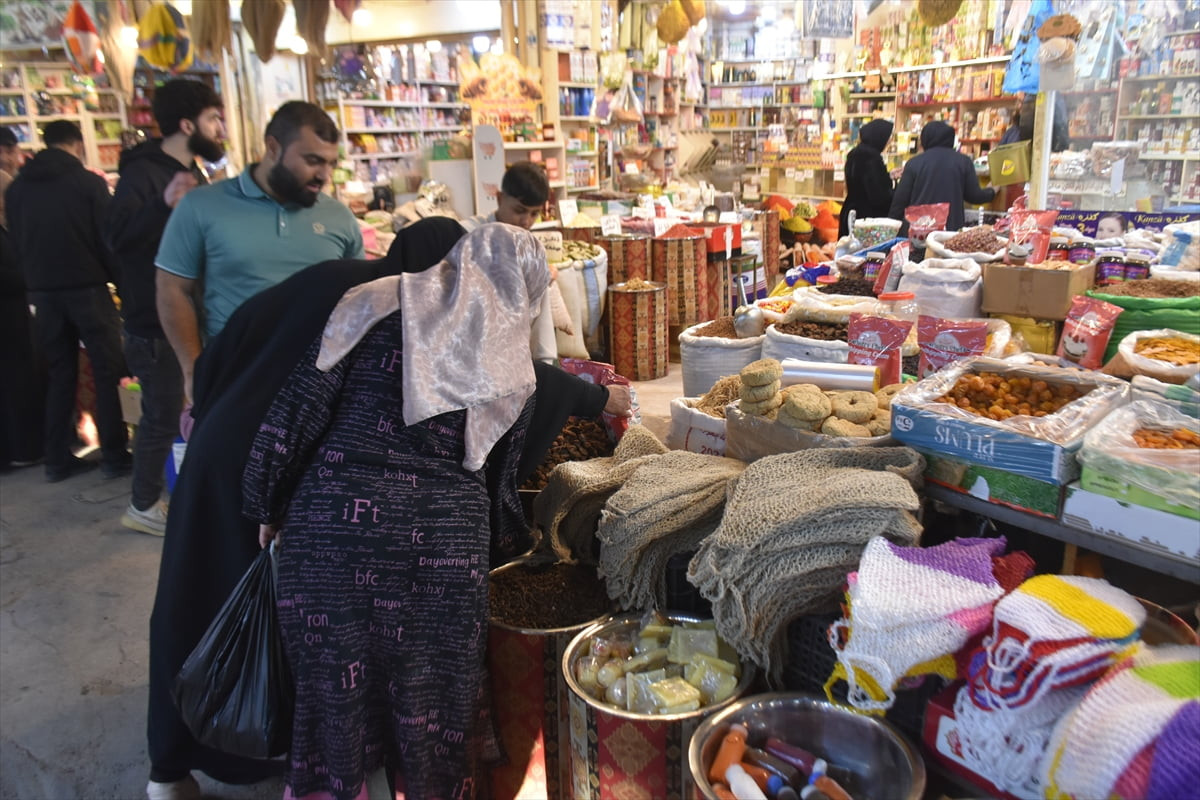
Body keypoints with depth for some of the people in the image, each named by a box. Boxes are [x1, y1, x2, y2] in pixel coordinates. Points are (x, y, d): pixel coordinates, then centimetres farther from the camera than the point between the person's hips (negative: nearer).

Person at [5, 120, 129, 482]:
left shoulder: (17, 187, 8)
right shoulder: (89, 182, -7)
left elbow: (16, 244, 10)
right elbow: (108, 237, -7)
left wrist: (35, 281, 18)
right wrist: (118, 279, 4)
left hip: (42, 292, 5)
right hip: (87, 288, -5)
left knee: (59, 375, 12)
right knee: (107, 371, 2)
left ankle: (58, 460, 14)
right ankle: (114, 456, 2)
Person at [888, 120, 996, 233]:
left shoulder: (914, 162, 2)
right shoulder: (963, 161, 5)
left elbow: (900, 200, 0)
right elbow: (974, 196, 10)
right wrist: (992, 191, 32)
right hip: (951, 230, 1)